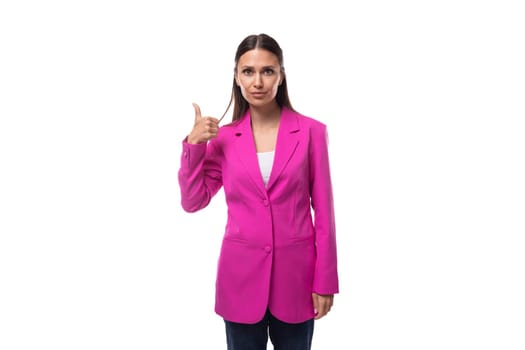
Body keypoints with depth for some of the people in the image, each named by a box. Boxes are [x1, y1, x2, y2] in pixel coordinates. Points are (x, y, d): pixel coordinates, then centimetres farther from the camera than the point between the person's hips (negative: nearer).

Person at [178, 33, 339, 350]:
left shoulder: (311, 132, -5)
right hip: (241, 274, 1)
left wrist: (325, 281, -4)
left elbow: (324, 211, -3)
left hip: (295, 274, -1)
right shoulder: (224, 138, 0)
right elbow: (192, 202, 2)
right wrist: (194, 145, -9)